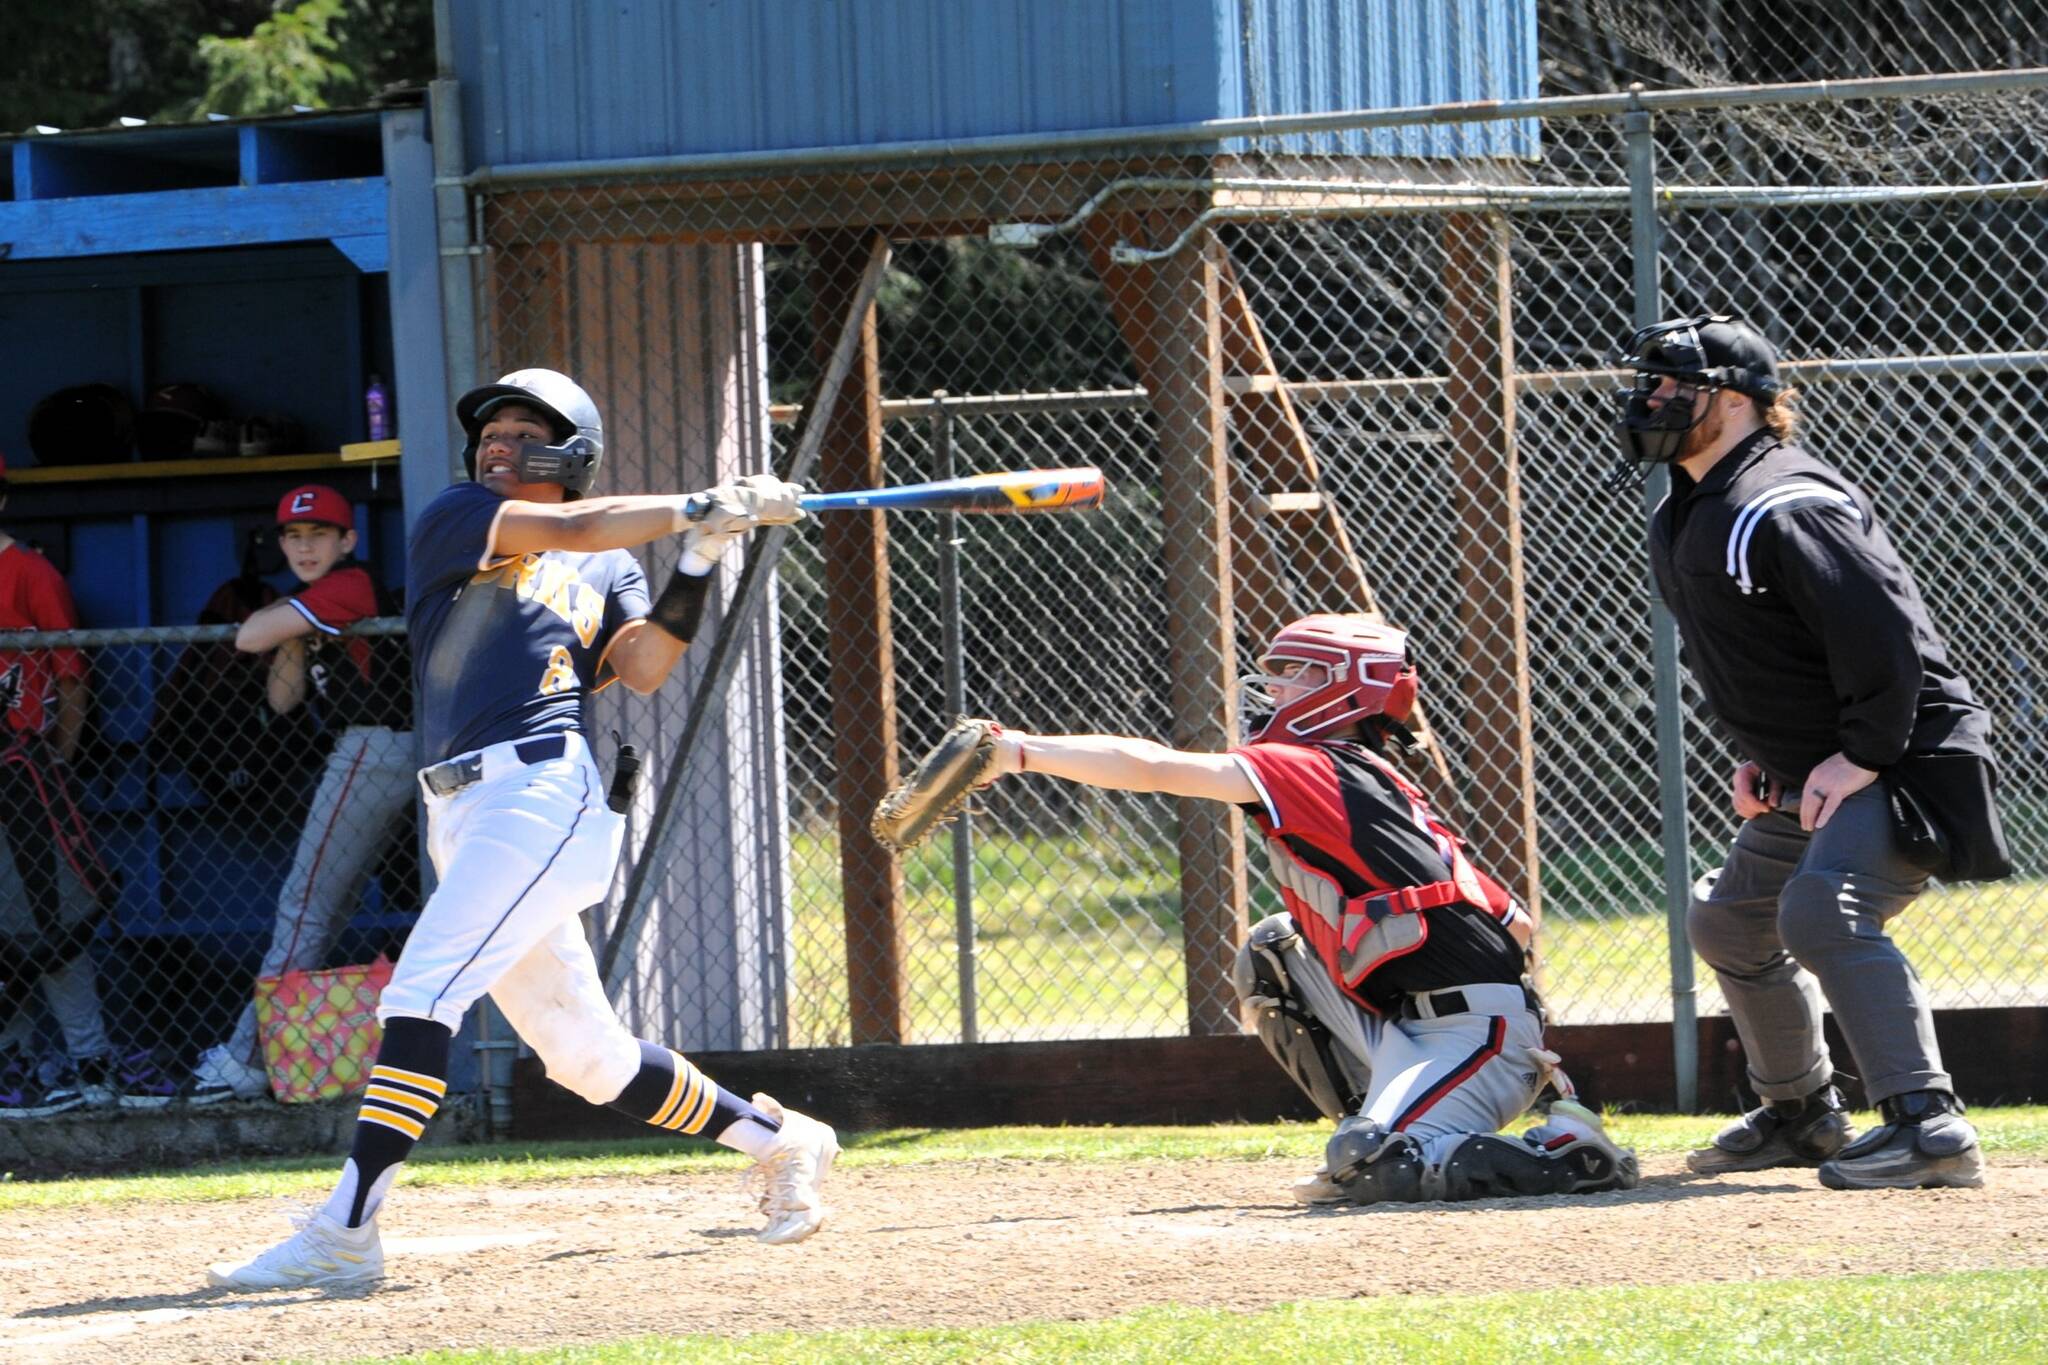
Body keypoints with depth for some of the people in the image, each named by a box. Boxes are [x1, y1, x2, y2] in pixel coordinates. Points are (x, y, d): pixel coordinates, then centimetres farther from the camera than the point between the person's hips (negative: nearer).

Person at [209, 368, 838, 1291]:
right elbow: (567, 529, 0)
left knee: (422, 992, -17)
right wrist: (699, 511, 2)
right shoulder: (451, 521, 14)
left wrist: (699, 562, -8)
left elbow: (642, 667, -2)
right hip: (466, 815, 4)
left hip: (542, 792, -4)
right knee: (586, 1058, 8)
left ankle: (345, 1230, -22)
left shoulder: (604, 572, 14)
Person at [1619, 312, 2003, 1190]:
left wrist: (1863, 756, -25)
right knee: (1730, 920, 23)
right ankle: (1801, 1116, 39)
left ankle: (1928, 1124, -37)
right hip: (1804, 779, 11)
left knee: (1822, 909, -32)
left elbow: (1882, 631, -28)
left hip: (1908, 757, -11)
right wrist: (1761, 754, 11)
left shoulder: (1781, 510, -22)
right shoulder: (1684, 522, 11)